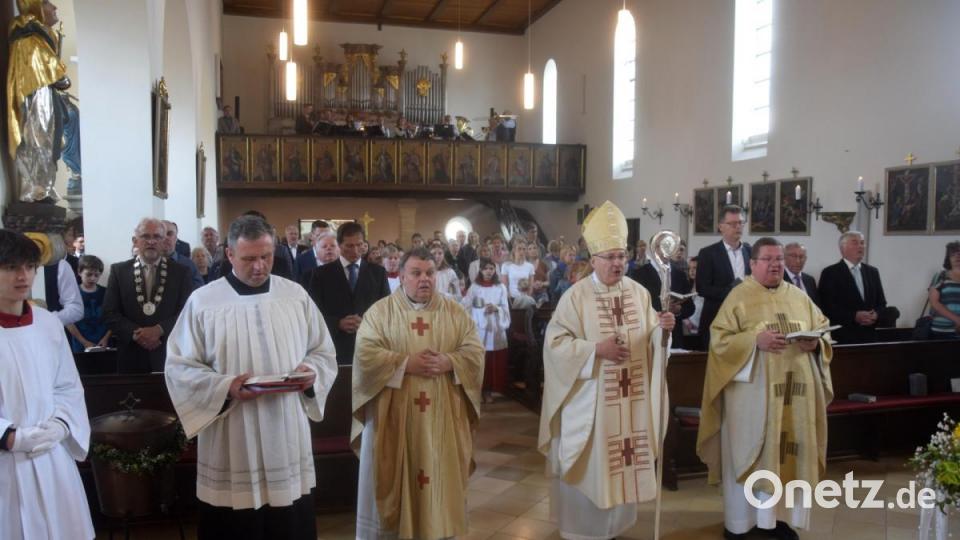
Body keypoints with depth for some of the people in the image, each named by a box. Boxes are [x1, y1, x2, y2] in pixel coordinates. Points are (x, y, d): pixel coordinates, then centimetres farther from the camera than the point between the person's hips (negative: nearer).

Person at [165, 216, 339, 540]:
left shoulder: (296, 295, 4)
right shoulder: (202, 301, -3)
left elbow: (323, 352, 10)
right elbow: (178, 367, -4)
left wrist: (311, 372, -12)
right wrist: (225, 387, -19)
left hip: (288, 439, 2)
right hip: (230, 446, -2)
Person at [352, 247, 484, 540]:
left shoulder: (455, 311, 6)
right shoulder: (381, 311, 0)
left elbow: (475, 351, 0)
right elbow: (366, 354, -10)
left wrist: (448, 362, -17)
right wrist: (406, 363, -17)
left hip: (442, 416, 2)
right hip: (395, 416, -2)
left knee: (441, 474, 8)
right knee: (395, 477, 5)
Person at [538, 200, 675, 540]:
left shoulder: (639, 293, 6)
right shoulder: (576, 296, -8)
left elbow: (650, 341, 6)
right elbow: (555, 343, -12)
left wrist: (662, 330, -16)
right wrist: (597, 349, -21)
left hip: (631, 399, 4)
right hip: (589, 400, -4)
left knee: (623, 464, 12)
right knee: (588, 466, 4)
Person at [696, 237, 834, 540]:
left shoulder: (799, 297, 12)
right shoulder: (738, 297, -2)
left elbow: (825, 330, 14)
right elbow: (720, 339, -9)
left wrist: (816, 342, -8)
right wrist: (755, 339, -22)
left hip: (794, 391, 5)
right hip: (751, 391, -4)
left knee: (789, 451, 8)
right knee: (747, 452, 1)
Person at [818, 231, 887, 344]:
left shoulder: (873, 272, 15)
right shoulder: (830, 273, -3)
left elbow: (881, 302, 16)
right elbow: (827, 306, -10)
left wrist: (876, 314, -5)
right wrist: (854, 316, -18)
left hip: (869, 336, 5)